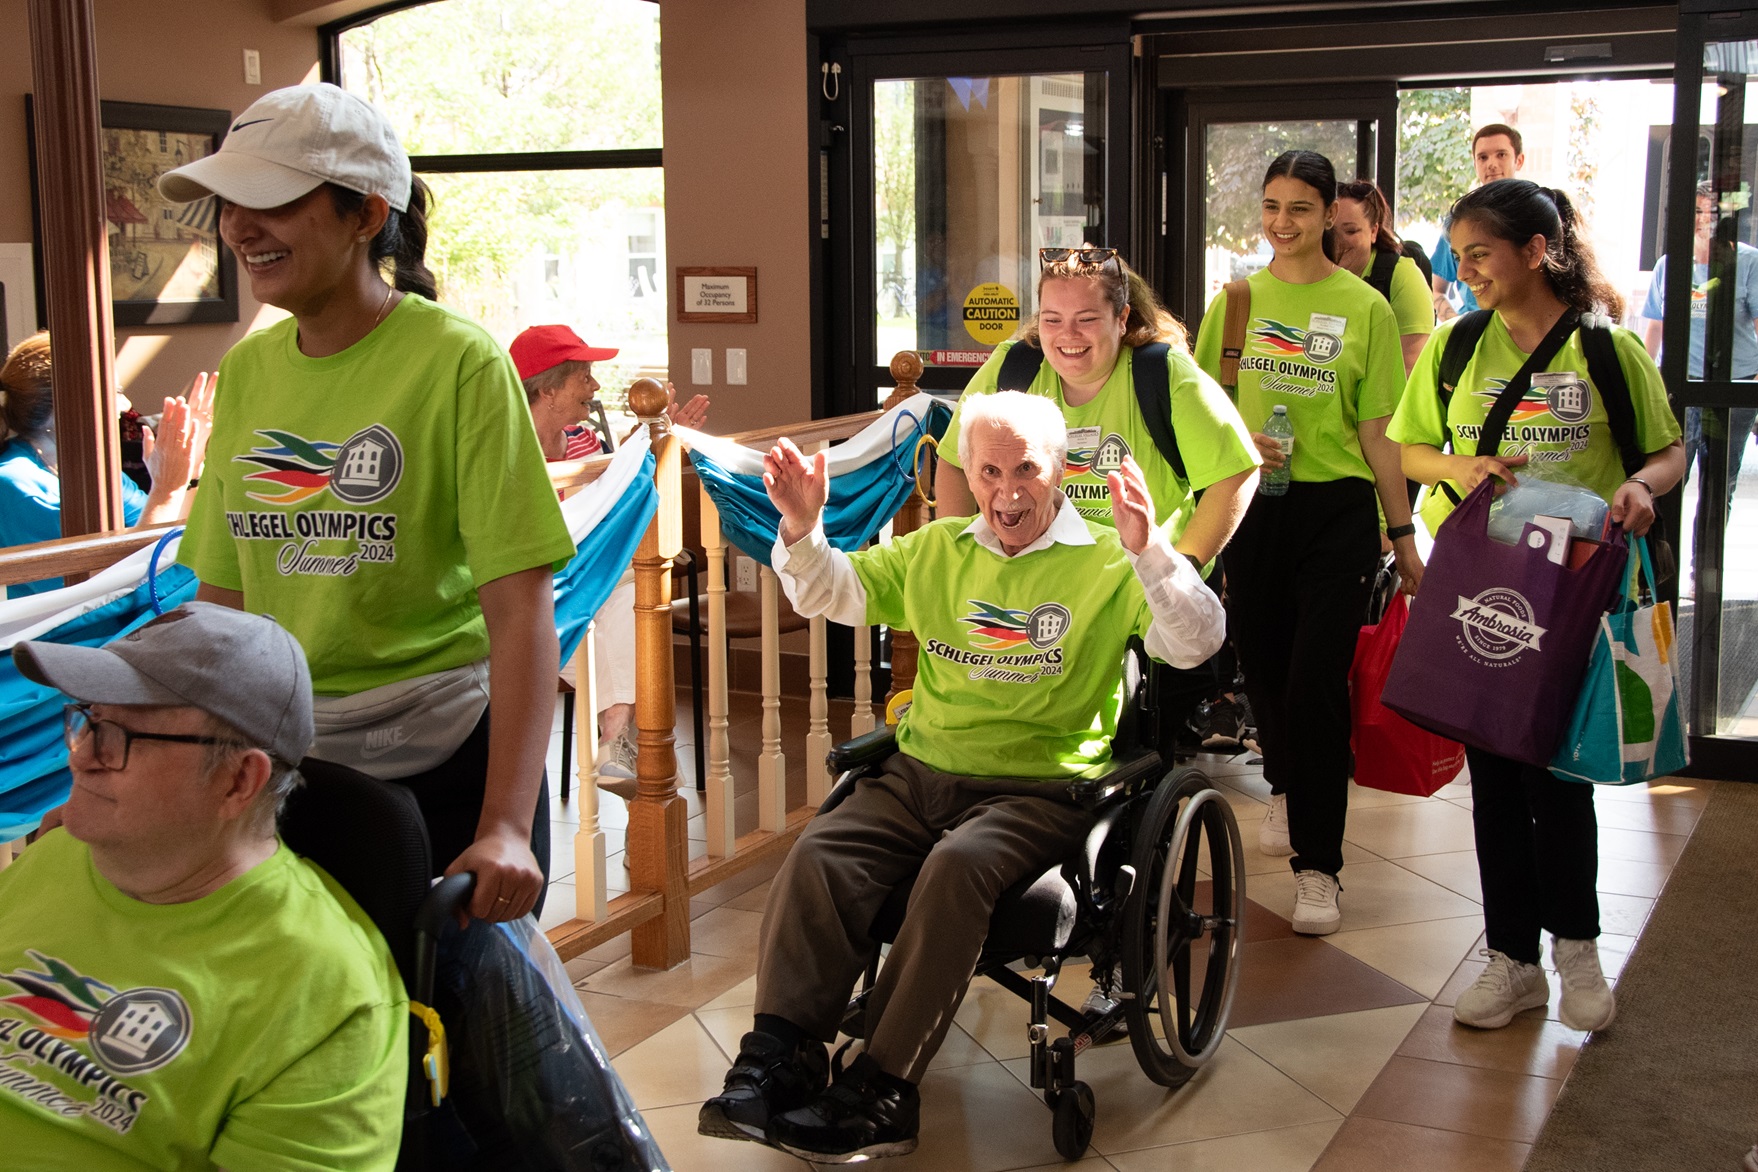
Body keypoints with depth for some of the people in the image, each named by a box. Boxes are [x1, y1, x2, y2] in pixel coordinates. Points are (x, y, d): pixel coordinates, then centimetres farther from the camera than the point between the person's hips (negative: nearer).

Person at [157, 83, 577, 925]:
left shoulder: (458, 365, -11)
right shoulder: (245, 371, 6)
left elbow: (522, 608, -17)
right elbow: (222, 596, 11)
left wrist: (507, 825, -25)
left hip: (444, 759, -5)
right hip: (282, 762, 5)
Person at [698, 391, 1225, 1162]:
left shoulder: (1105, 561, 1)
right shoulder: (938, 550, 17)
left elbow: (1196, 644, -12)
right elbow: (829, 594, 21)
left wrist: (1146, 549, -29)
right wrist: (802, 528, -1)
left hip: (1039, 788, -4)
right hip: (921, 772, 5)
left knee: (957, 867, -34)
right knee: (818, 854, -21)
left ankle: (879, 1092, -28)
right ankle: (777, 1062, -23)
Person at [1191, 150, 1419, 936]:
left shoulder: (1364, 308, -1)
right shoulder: (1236, 300, 6)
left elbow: (1378, 433, 0)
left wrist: (1404, 535, 0)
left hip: (1337, 512, -3)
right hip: (1253, 507, 3)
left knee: (1317, 680, -8)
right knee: (1261, 662, 14)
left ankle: (1317, 865, 1)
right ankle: (1284, 790, 45)